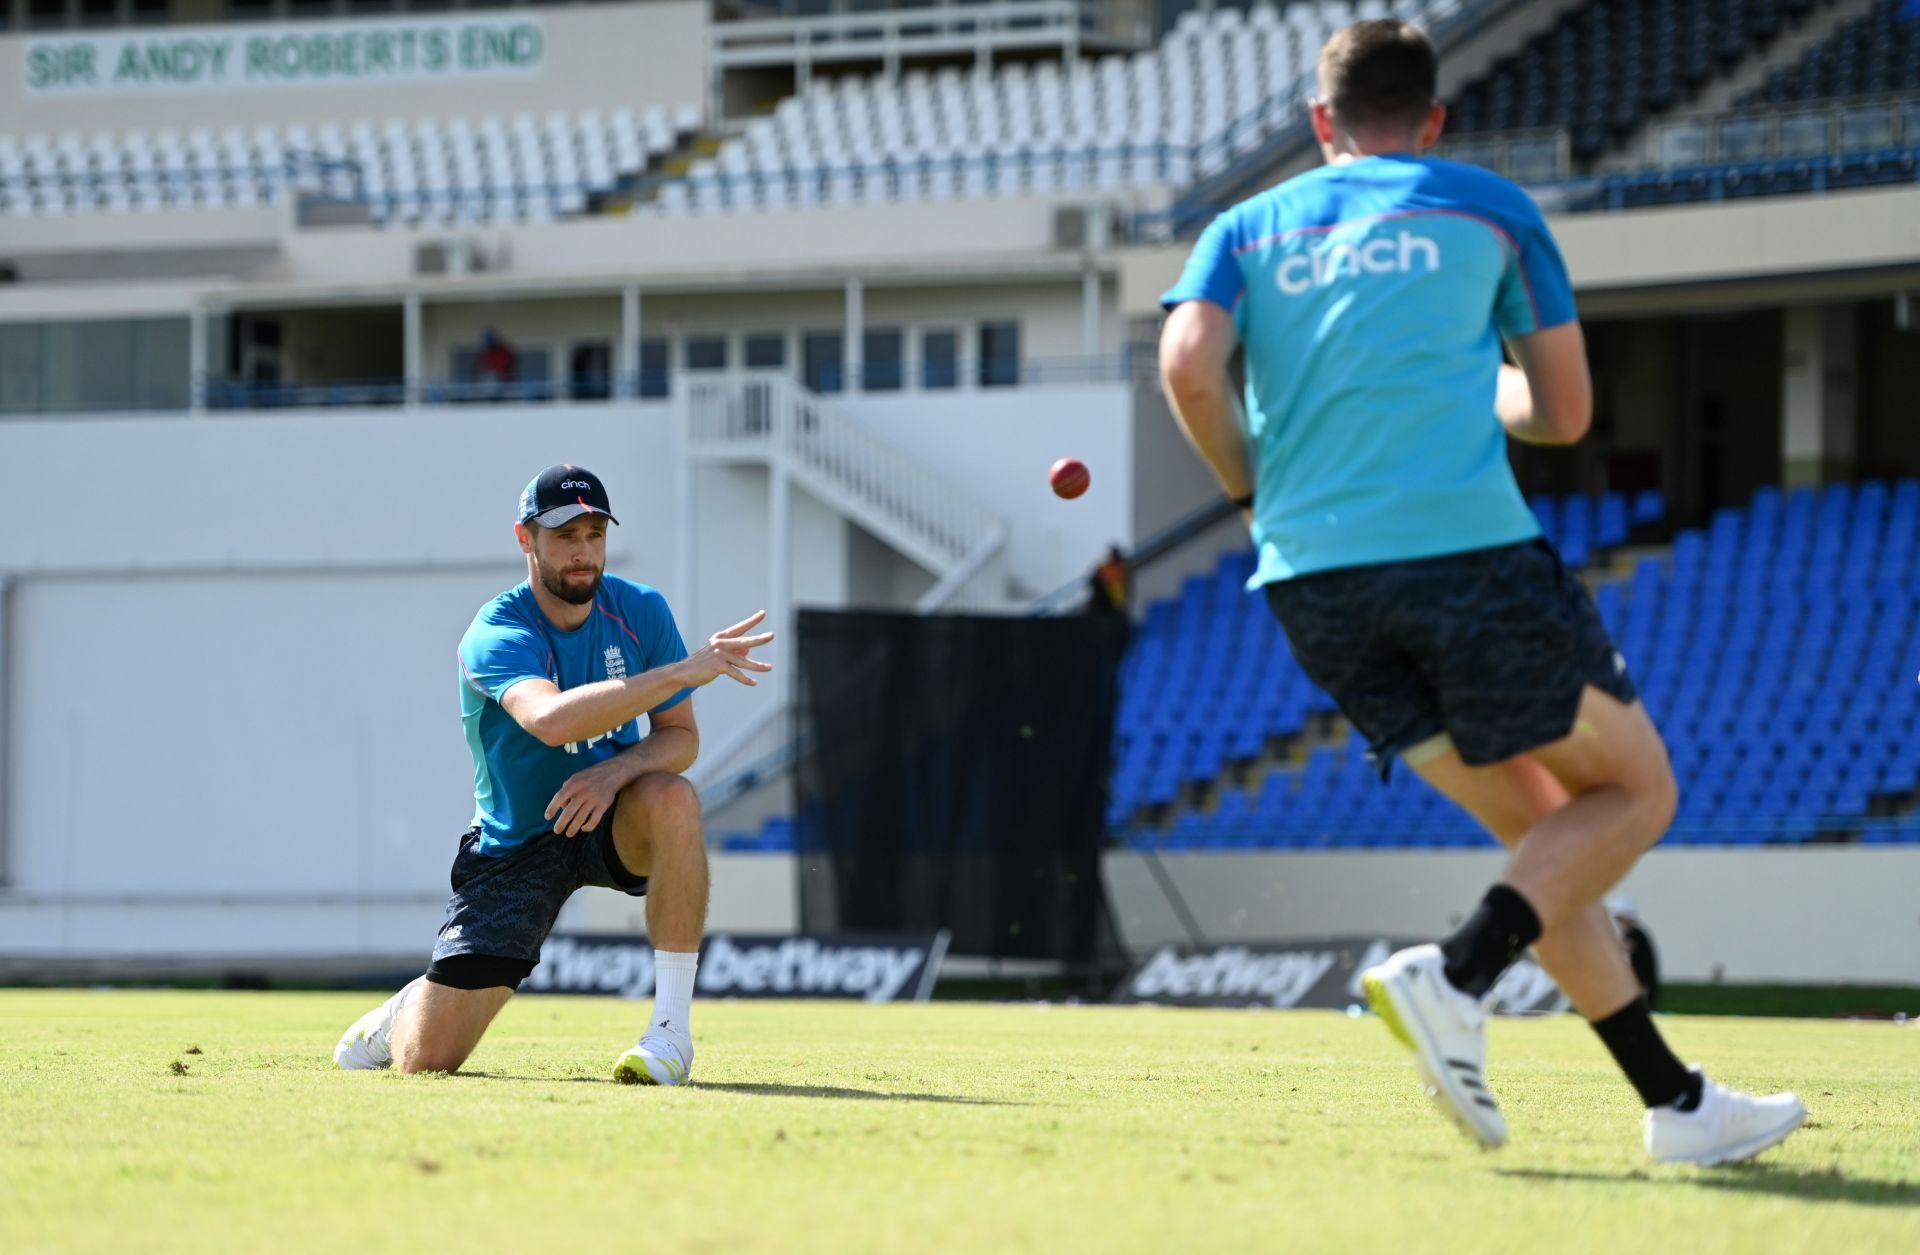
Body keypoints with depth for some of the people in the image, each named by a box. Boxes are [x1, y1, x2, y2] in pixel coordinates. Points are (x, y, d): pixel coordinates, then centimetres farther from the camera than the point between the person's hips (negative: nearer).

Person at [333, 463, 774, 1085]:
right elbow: (553, 720, -44)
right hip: (516, 842, -2)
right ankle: (406, 1010, 32)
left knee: (671, 797, -36)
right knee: (428, 1057, -10)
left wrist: (618, 770, -28)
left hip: (608, 820, 2)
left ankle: (672, 1031, -28)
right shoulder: (495, 635, -23)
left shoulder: (641, 611, -7)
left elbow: (680, 738, -5)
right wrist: (684, 671, -48)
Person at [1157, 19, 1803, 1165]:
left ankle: (1676, 1101, 11)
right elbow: (1565, 413, 13)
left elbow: (1189, 365, -3)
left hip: (1313, 577, 4)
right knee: (1636, 788, 8)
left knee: (1539, 825, 13)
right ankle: (1457, 976, -16)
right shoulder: (1490, 210, 13)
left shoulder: (1248, 229, 17)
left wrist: (1252, 488, 13)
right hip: (1466, 547, -4)